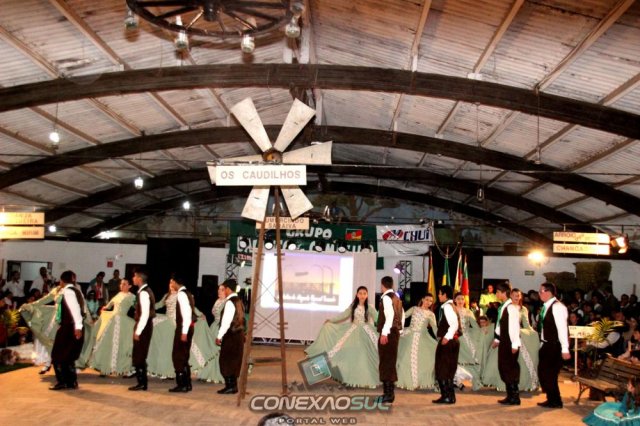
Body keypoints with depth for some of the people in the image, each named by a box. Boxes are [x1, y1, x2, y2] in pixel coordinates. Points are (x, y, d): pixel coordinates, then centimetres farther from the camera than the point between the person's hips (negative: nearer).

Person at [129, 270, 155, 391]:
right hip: (145, 325, 10)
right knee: (140, 356, 14)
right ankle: (143, 383, 19)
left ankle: (141, 383, 2)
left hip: (143, 327, -10)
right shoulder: (146, 291, 13)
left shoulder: (143, 293, -18)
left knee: (138, 357, -3)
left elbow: (145, 314, -23)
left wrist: (138, 331, -21)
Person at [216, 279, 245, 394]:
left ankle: (229, 386, 1)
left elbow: (226, 321, -20)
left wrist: (219, 336, -16)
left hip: (231, 335, -9)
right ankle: (233, 385, 17)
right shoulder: (238, 301, 12)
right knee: (234, 360, 12)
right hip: (238, 334, 9)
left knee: (226, 361, -1)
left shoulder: (230, 302, -16)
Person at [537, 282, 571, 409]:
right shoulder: (545, 307, 11)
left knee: (549, 374, -3)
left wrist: (565, 349, -22)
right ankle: (551, 399, 24)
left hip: (554, 347, -9)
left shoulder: (557, 307, -17)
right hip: (546, 345, 9)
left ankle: (555, 401, 10)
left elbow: (562, 328, -20)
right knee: (543, 373, 12)